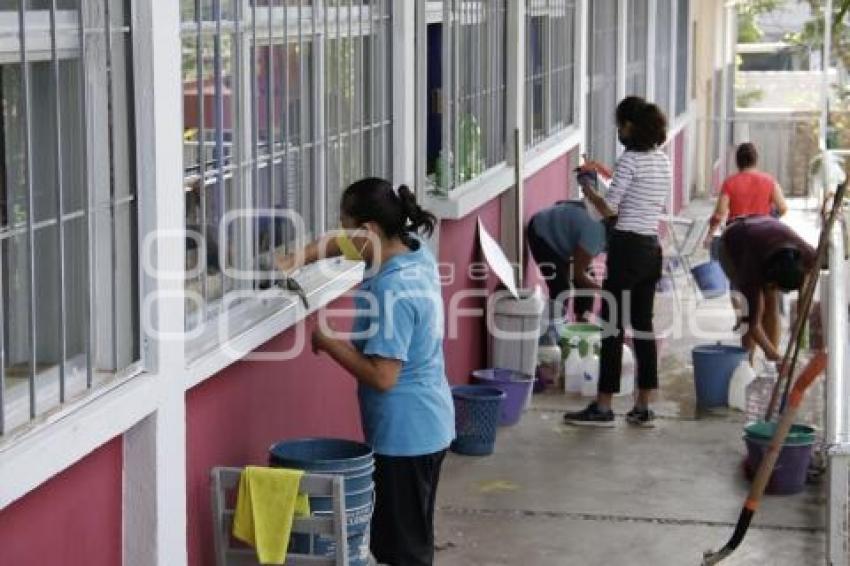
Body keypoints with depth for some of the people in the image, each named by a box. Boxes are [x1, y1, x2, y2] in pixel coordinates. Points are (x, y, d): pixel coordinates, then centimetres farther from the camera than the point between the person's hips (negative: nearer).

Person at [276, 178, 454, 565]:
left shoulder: (392, 292, -26)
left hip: (405, 434, -9)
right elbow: (340, 243, 17)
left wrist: (327, 342, -15)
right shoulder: (413, 248, 1)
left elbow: (382, 376, -26)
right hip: (425, 425, 9)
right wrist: (293, 263, 5)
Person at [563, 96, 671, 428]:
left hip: (628, 247, -8)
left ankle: (603, 408, 1)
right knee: (643, 325, 10)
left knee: (613, 326, -3)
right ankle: (643, 408, 12)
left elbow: (609, 208, -15)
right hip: (652, 247, 8)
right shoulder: (663, 160, 12)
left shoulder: (630, 159, -13)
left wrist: (588, 191, 5)